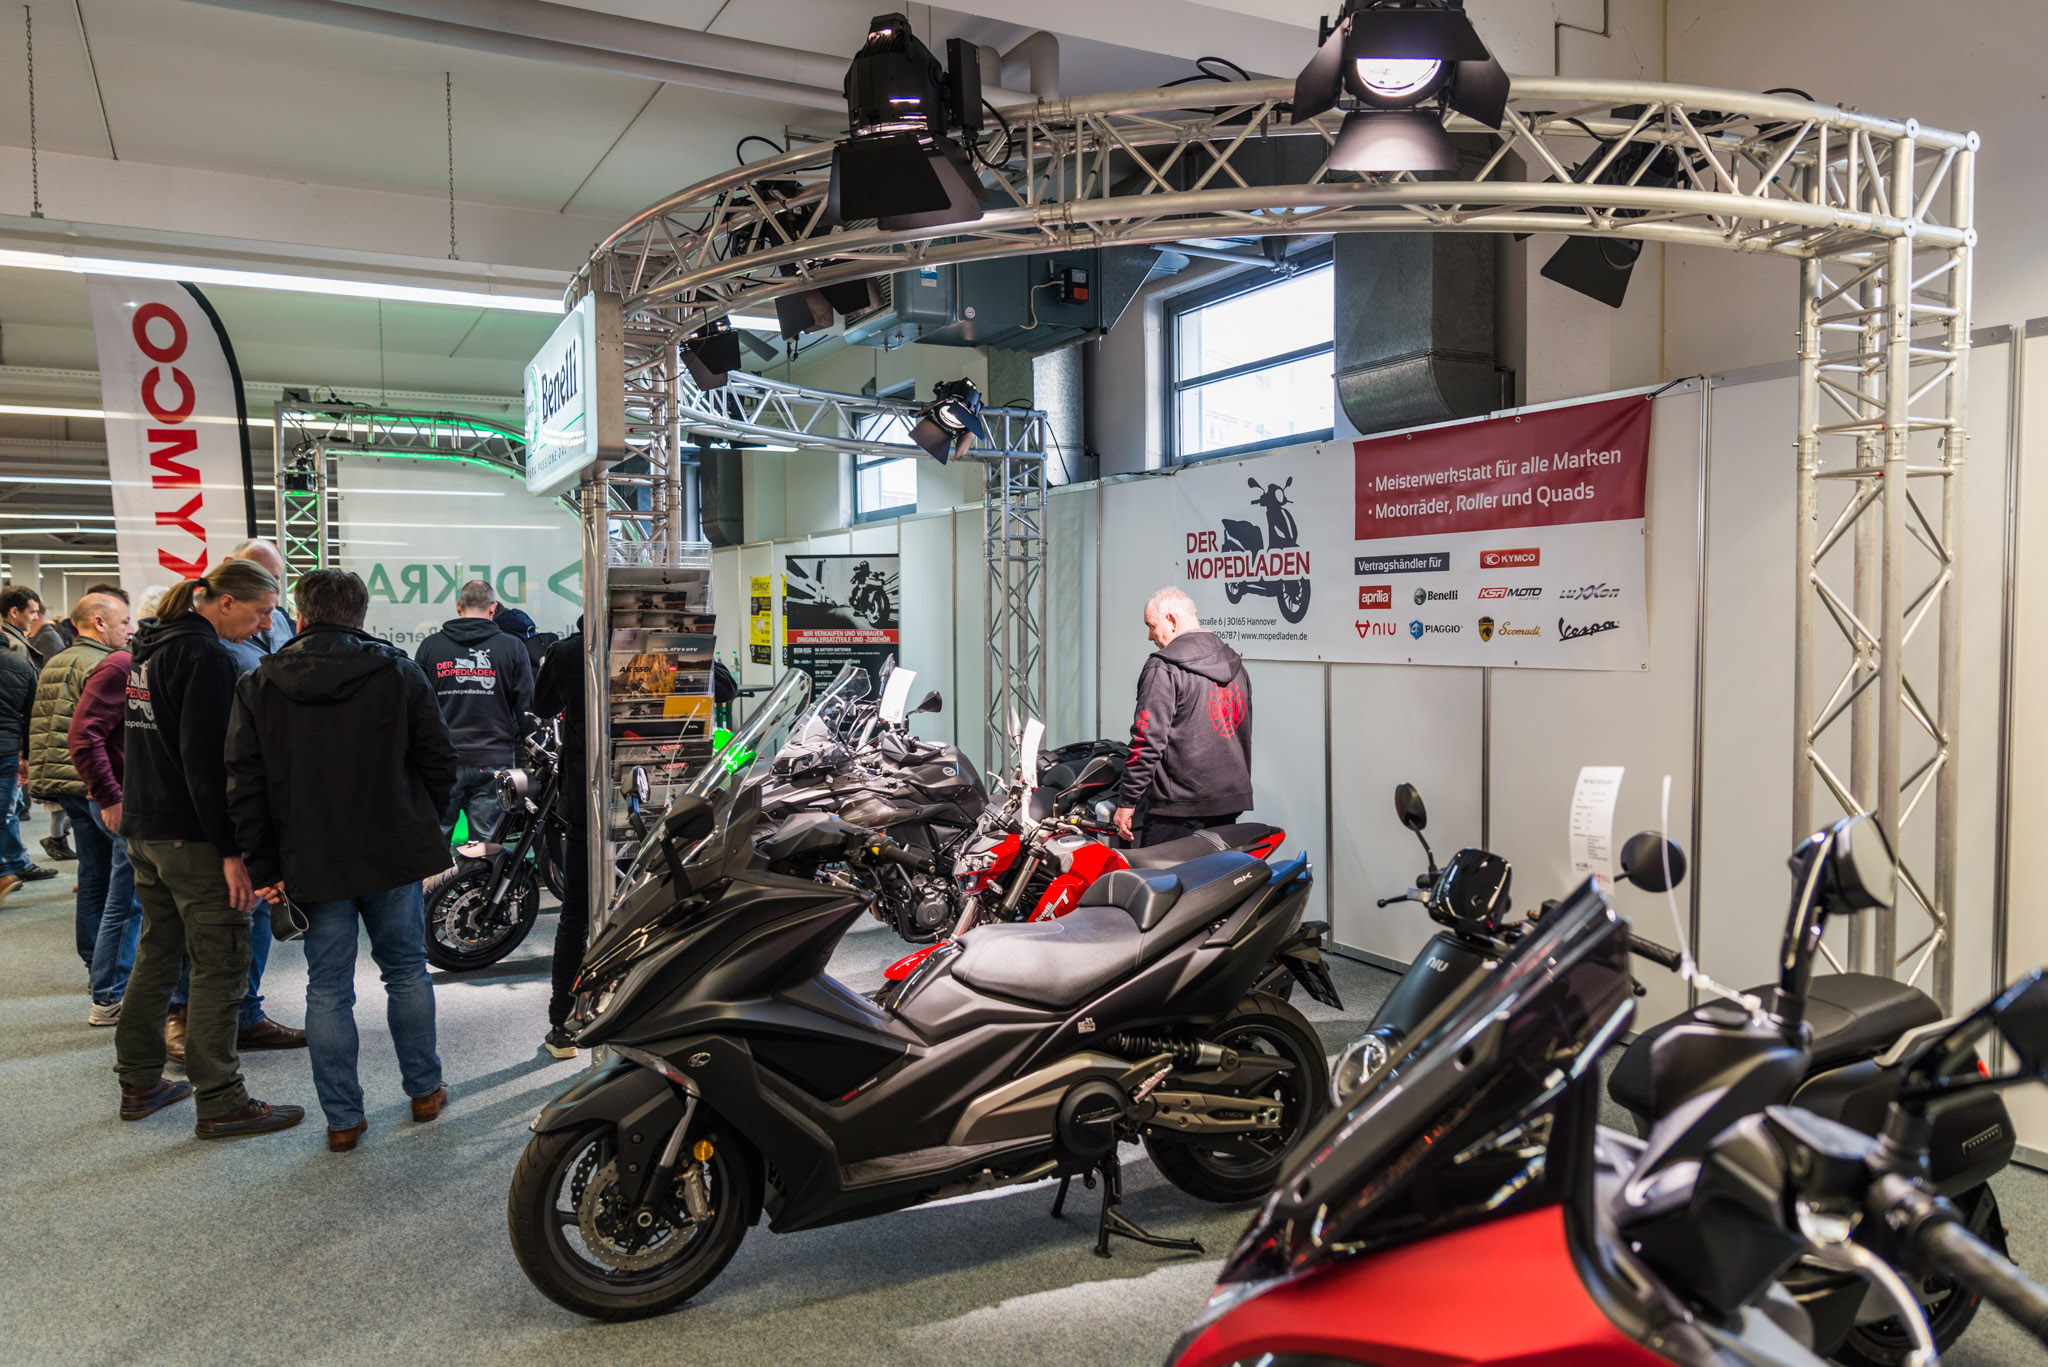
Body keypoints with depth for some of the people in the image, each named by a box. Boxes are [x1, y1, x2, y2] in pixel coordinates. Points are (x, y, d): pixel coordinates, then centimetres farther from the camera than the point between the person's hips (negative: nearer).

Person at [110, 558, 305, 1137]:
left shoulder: (152, 645, 14)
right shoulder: (205, 656, -17)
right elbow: (206, 759, -22)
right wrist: (231, 850, -21)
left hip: (144, 828, 10)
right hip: (191, 834, -10)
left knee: (157, 952, 18)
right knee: (221, 965, -4)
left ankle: (139, 1083, 27)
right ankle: (220, 1103, 1)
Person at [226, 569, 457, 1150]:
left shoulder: (258, 685, -1)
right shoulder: (399, 672, -3)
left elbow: (245, 786, -3)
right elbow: (439, 762, -2)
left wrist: (263, 866, 2)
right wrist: (421, 829, 11)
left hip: (312, 862, 0)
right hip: (394, 854, 0)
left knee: (328, 989, 9)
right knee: (406, 972, 15)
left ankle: (343, 1118, 14)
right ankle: (425, 1090, 26)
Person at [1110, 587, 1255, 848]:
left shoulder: (1163, 669, -10)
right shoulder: (1234, 664, 15)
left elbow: (1148, 740, -15)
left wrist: (1127, 802, -10)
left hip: (1181, 807, -8)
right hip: (1232, 802, 8)